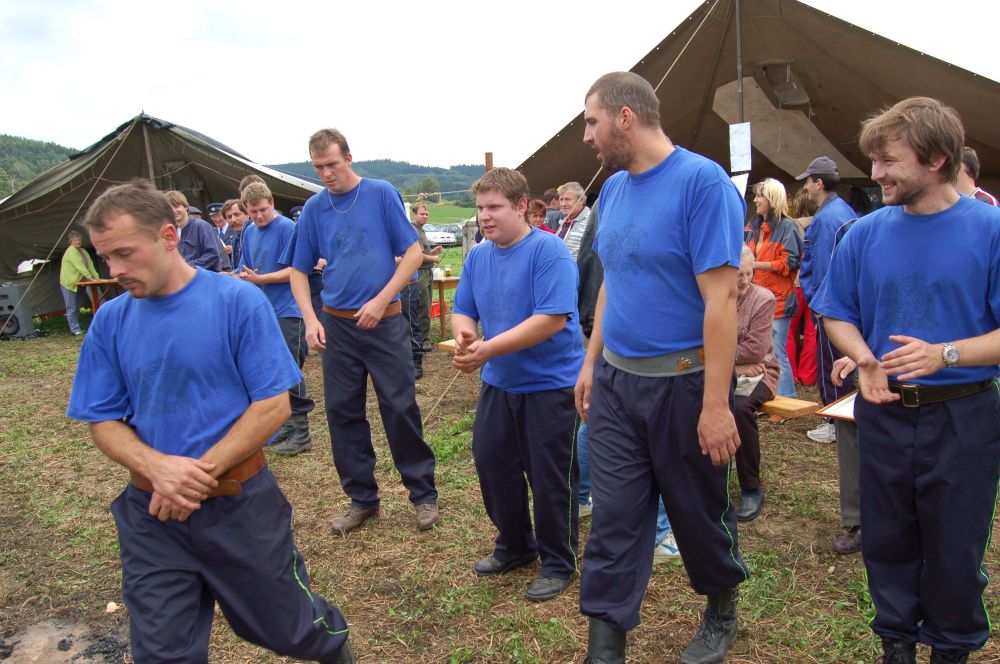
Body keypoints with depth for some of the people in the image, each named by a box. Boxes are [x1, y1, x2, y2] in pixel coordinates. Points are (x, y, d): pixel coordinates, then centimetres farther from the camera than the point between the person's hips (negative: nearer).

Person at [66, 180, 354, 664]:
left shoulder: (238, 301, -12)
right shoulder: (110, 320, 0)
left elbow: (273, 405, -13)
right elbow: (103, 422, 2)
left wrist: (200, 473, -18)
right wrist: (156, 466, -18)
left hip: (240, 502, -3)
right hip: (151, 514, 3)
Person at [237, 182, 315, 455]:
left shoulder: (287, 227, -9)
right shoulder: (250, 232, 12)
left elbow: (294, 270, -15)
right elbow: (244, 272, 14)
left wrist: (258, 279, -16)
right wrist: (244, 277, -8)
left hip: (288, 310, -7)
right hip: (264, 311, 7)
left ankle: (301, 433, 3)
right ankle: (287, 424, 25)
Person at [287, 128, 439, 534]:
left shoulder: (381, 194, -4)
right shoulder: (314, 208, 5)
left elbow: (413, 252, -6)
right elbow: (299, 270, 10)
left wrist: (381, 300, -14)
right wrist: (310, 319, -5)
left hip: (384, 321, -4)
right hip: (336, 325, 4)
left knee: (400, 408, -1)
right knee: (342, 412, 8)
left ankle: (423, 494, 16)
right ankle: (362, 498, 23)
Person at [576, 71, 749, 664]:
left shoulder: (702, 181, -15)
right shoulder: (614, 188, 8)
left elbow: (721, 296, -20)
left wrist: (716, 404, -21)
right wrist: (592, 361, 13)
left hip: (683, 382, -5)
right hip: (616, 380, 6)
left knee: (700, 513, 15)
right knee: (614, 519, 7)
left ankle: (722, 613, 41)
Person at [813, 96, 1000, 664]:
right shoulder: (866, 233, 0)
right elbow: (839, 315, 8)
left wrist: (945, 353, -25)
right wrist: (865, 359, -10)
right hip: (883, 412, 3)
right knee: (888, 537, 16)